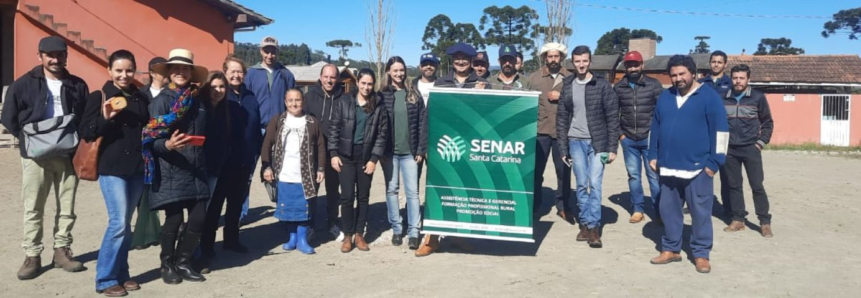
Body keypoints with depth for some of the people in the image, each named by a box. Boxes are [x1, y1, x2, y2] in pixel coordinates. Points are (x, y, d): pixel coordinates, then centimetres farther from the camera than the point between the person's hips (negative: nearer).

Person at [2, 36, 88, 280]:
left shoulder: (78, 86, 6)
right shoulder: (23, 84, 0)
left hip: (69, 156, 2)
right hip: (36, 156, -2)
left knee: (67, 208, 8)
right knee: (33, 209, 5)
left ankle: (62, 251, 20)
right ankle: (32, 256, 14)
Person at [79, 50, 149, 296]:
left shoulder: (141, 98, 11)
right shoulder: (98, 97, -2)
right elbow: (86, 132, -7)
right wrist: (106, 118, -22)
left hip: (136, 168, 5)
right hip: (111, 167, -5)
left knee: (126, 223, 11)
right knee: (118, 222, -9)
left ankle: (121, 274, 21)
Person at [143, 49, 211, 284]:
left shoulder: (198, 99, 9)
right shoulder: (161, 100, -6)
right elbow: (151, 139, -11)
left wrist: (204, 157, 7)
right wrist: (167, 144, -30)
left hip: (196, 169, 5)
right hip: (171, 170, -4)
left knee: (199, 218, 2)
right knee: (174, 219, 0)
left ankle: (182, 262, 21)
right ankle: (167, 265, 22)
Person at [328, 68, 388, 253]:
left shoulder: (378, 107, 2)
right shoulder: (343, 103, 1)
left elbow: (382, 134, 0)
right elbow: (334, 128, 2)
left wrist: (374, 159, -6)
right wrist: (333, 153, -6)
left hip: (366, 157, 1)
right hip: (346, 156, -1)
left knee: (363, 196, 8)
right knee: (347, 196, -1)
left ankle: (359, 234, 18)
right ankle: (347, 235, 11)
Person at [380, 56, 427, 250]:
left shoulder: (414, 94, 4)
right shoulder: (383, 95, 2)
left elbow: (422, 122, 2)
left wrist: (421, 149, -4)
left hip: (409, 151, 0)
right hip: (389, 151, 0)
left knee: (412, 191, 0)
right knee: (391, 190, 8)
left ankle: (413, 232, 5)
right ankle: (396, 229, 19)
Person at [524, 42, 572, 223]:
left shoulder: (571, 78, 7)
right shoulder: (533, 78, 6)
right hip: (539, 130, 0)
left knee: (564, 170, 7)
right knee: (536, 170, 5)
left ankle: (563, 206, 22)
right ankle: (534, 207, 16)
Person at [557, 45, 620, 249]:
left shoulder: (602, 85, -2)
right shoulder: (567, 86, 6)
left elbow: (612, 118, -2)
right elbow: (561, 118, 7)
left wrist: (612, 148, -7)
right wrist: (563, 148, 4)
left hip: (597, 142, -2)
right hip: (576, 142, 3)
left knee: (595, 185, -6)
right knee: (581, 185, 6)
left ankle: (594, 227, 0)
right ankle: (585, 224, 15)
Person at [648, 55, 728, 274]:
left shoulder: (709, 96, -4)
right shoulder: (665, 97, 11)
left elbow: (720, 130, -6)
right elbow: (655, 128, 16)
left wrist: (714, 162, -10)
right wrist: (653, 155, 11)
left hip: (697, 167, -5)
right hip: (668, 167, 5)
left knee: (700, 212, 3)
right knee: (668, 210, 11)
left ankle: (701, 254, 14)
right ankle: (670, 249, 24)